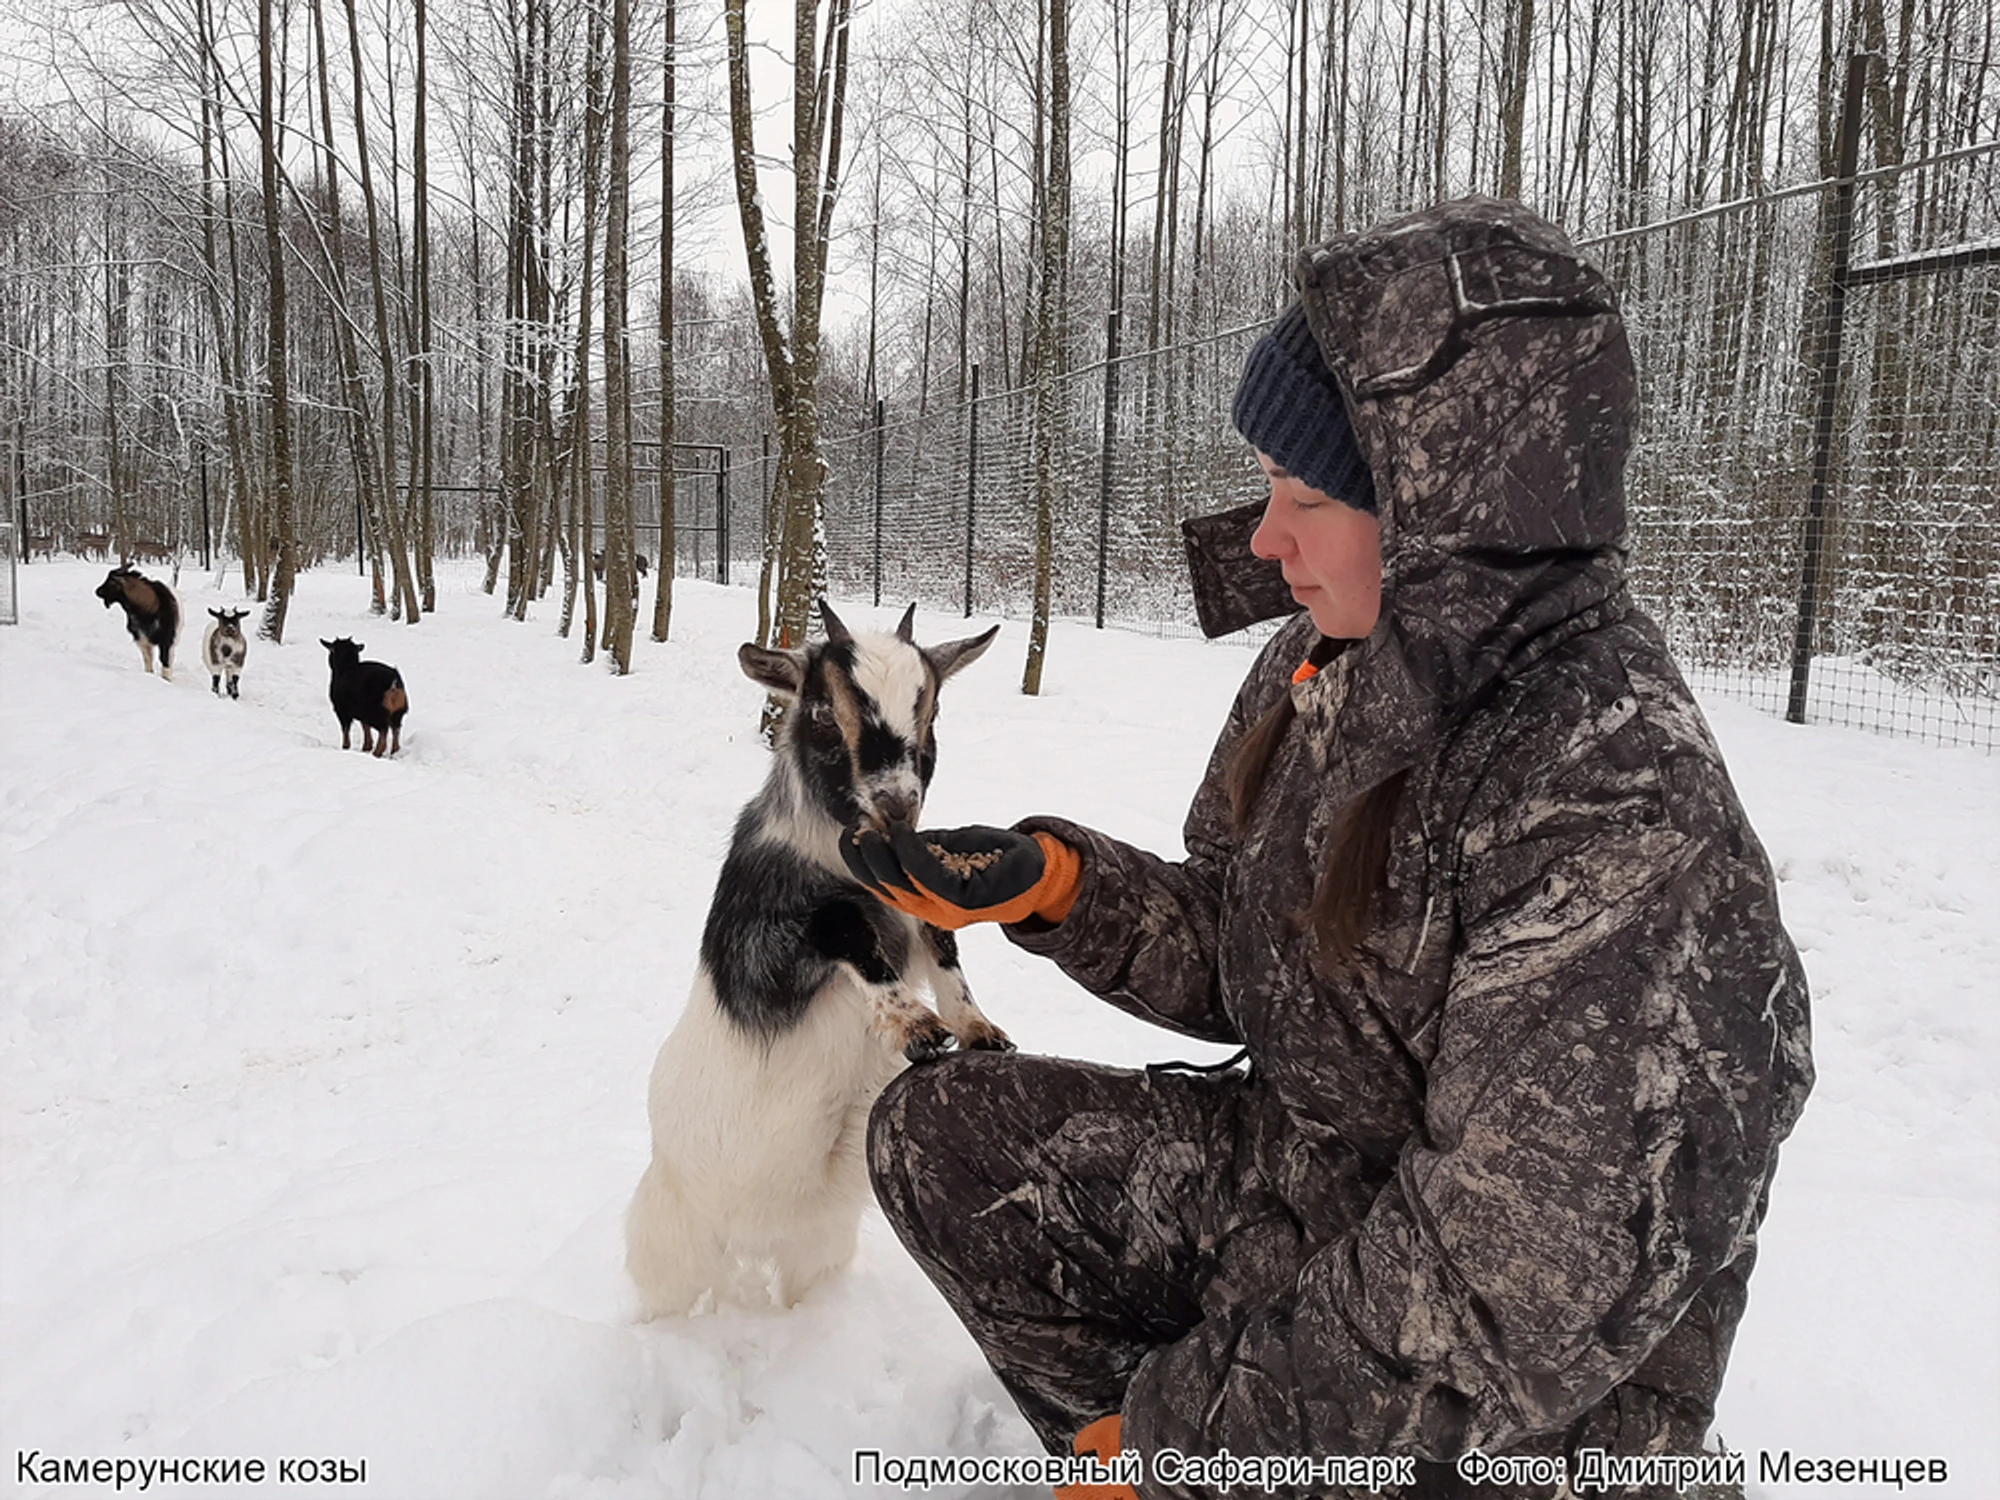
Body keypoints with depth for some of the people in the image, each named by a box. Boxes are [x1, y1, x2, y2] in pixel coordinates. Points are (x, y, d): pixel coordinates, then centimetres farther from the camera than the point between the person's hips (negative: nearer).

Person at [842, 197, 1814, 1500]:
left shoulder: (1618, 808, -28)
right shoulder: (1327, 665, -4)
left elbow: (1519, 1292, -27)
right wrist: (1051, 884, -8)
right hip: (1297, 1174, 7)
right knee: (933, 1133, 3)